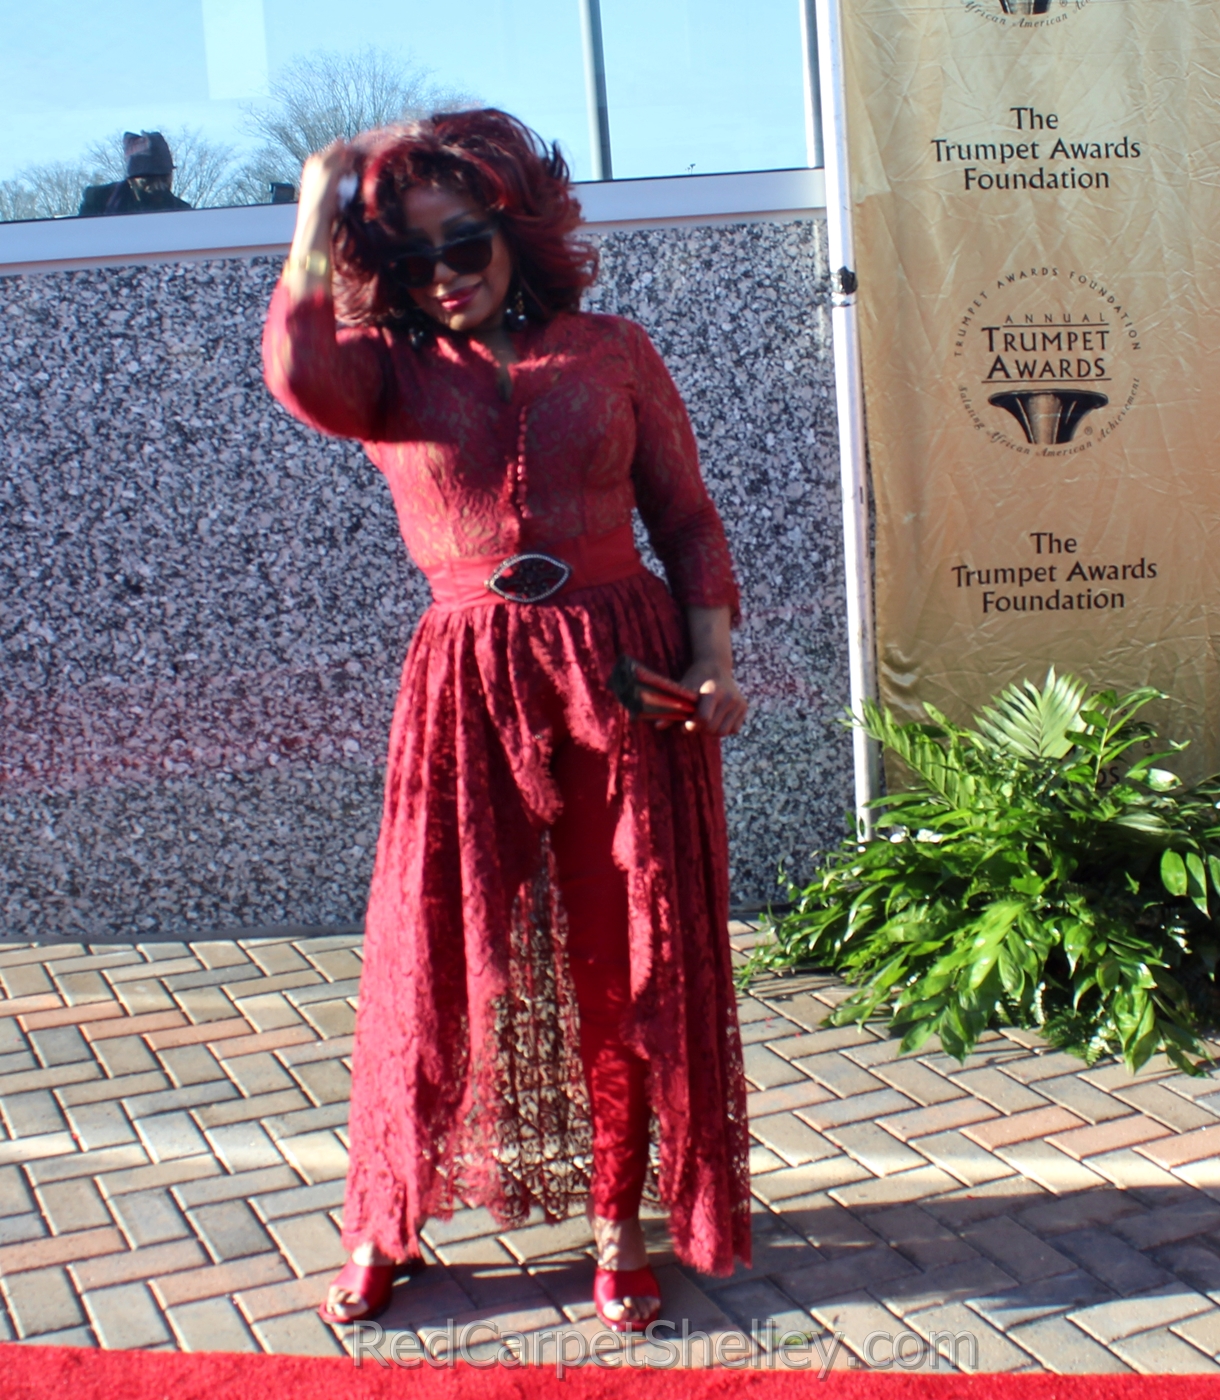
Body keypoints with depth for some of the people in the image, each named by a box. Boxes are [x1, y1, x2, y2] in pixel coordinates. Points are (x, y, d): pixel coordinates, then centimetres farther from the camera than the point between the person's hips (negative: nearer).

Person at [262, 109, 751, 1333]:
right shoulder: (391, 372, 5)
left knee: (627, 958, 6)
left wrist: (711, 659, -4)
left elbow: (686, 515, 8)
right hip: (467, 685, 0)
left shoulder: (612, 354, 7)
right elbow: (301, 374, -19)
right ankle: (385, 1223, 24)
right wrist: (316, 224, -10)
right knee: (434, 950, 4)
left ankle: (619, 1222, 23)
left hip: (621, 671, 1)